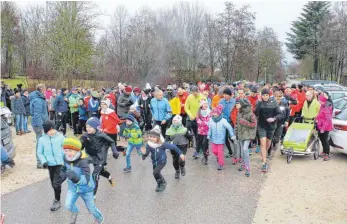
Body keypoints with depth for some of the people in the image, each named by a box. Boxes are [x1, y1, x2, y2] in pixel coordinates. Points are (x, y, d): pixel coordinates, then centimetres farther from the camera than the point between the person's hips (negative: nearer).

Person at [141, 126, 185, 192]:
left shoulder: (162, 144, -30)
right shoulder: (149, 145, -21)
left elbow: (173, 147, -20)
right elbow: (146, 154, -19)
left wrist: (180, 154, -13)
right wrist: (144, 153, -44)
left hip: (162, 161, -5)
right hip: (154, 162, 5)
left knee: (155, 172, -22)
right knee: (157, 173, 20)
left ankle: (163, 182, 6)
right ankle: (159, 185, 51)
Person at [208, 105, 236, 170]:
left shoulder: (223, 121, -16)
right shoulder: (211, 120, -3)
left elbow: (229, 128, -13)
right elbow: (210, 128, 10)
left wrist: (232, 135, -16)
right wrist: (209, 135, 6)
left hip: (221, 140, -4)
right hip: (214, 139, 4)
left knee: (220, 151, 0)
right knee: (214, 151, 10)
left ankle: (221, 164, 14)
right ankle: (218, 157, 43)